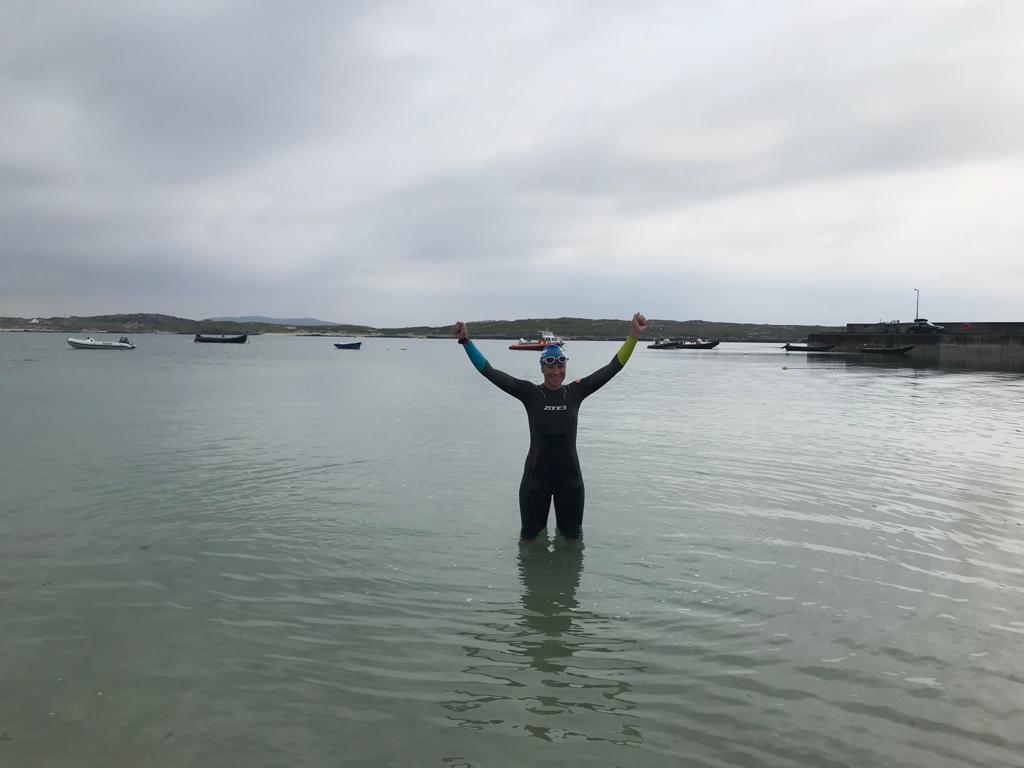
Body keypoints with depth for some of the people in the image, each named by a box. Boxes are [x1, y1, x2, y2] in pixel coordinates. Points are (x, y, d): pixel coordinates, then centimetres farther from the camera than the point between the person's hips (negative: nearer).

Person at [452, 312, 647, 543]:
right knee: (530, 537, 11)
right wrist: (465, 340, -19)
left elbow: (613, 367, -3)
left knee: (572, 537, 15)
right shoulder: (530, 393, -6)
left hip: (569, 476, 2)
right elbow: (490, 372, -11)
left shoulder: (575, 392, -1)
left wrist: (633, 335, -11)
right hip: (536, 476, -1)